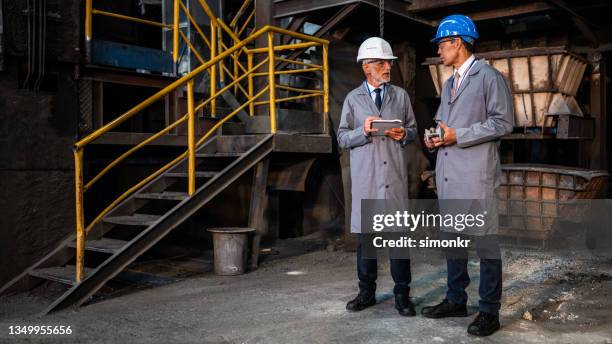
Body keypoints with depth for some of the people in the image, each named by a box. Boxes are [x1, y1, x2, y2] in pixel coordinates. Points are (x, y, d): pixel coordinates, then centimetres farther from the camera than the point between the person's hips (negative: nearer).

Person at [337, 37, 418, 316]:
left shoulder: (401, 96, 13)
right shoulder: (353, 99, 9)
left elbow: (413, 130, 14)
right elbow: (342, 139, 5)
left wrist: (404, 134, -8)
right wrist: (363, 131, -13)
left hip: (395, 176, 1)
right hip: (365, 177, 0)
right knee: (365, 234, 5)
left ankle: (402, 294, 10)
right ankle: (367, 292, 17)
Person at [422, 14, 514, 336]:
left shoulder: (489, 77, -4)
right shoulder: (449, 83, 21)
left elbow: (503, 122, -11)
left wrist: (458, 136, -16)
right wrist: (435, 137, 4)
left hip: (476, 173, -8)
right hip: (447, 173, 8)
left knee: (485, 240, -3)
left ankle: (489, 311, 7)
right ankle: (456, 300, 26)